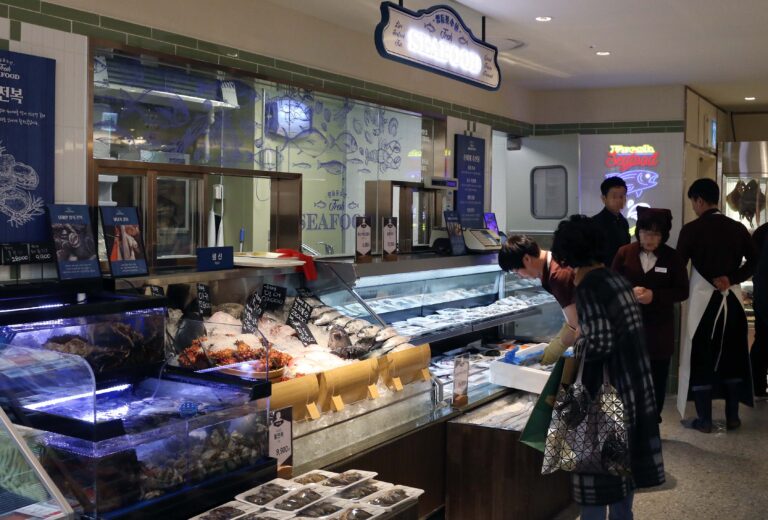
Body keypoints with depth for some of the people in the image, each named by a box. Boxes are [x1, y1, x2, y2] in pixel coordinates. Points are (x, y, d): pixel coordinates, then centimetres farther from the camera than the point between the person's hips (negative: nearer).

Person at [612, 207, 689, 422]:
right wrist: (630, 292, -18)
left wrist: (655, 296, -16)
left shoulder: (672, 257, -3)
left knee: (657, 377, 8)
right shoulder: (624, 253, -2)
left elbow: (682, 291, -1)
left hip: (659, 328, 0)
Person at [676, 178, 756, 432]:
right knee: (732, 357, 14)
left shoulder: (692, 229, -10)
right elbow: (755, 261, -2)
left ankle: (704, 420, 9)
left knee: (701, 359, 5)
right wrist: (731, 279, -4)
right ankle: (732, 417, 20)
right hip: (732, 299, 4)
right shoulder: (738, 228, 2)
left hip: (703, 299, -4)